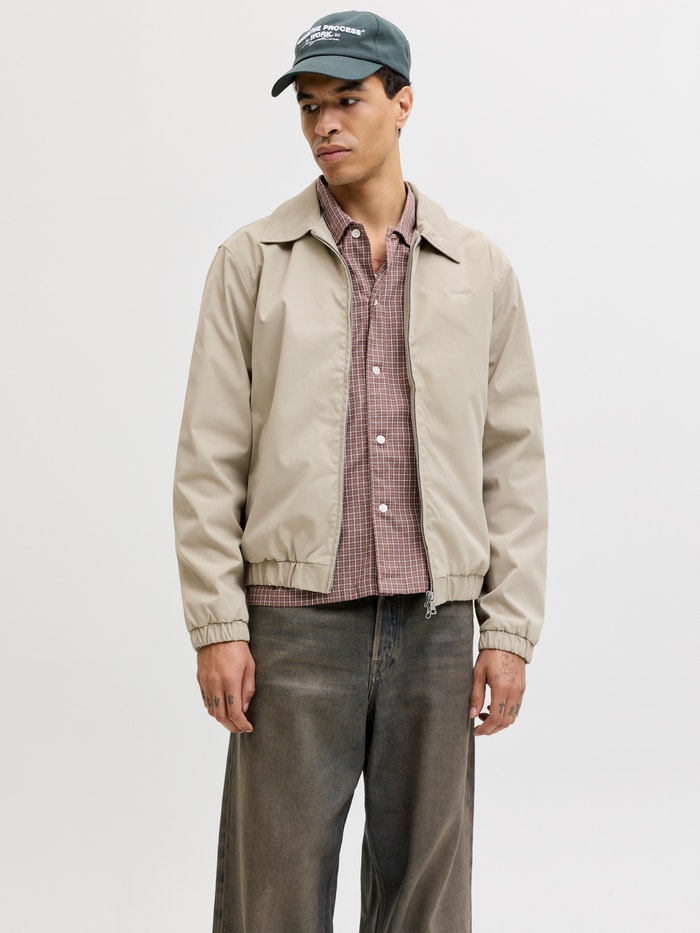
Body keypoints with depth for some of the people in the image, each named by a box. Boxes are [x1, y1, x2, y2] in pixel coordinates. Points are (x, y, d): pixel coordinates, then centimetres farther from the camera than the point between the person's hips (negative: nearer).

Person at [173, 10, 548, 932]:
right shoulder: (253, 260, 4)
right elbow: (210, 458, 1)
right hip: (296, 624, -1)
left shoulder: (480, 270, 8)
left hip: (435, 628, 2)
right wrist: (217, 625, -5)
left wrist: (511, 629, 1)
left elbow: (514, 462, 7)